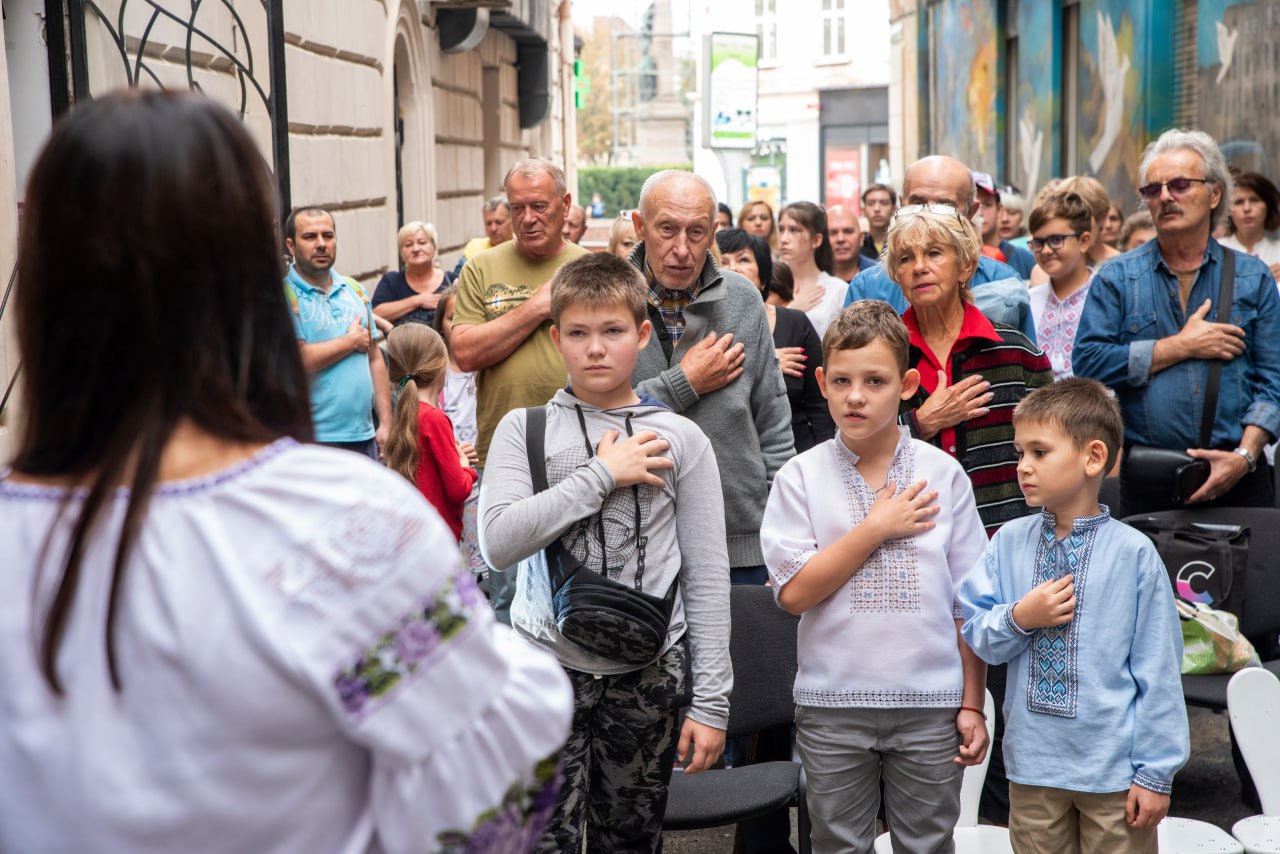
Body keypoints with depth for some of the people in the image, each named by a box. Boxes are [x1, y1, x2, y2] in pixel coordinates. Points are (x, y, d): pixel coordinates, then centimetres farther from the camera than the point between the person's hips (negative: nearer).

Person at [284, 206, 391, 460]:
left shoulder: (354, 290, 14)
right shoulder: (284, 295, -6)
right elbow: (298, 361, -19)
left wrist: (386, 423, 8)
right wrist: (352, 341, -3)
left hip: (365, 437, 6)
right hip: (313, 440, -6)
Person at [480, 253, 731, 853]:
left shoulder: (680, 439, 2)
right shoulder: (525, 430, 2)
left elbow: (706, 578, 2)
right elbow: (498, 542, -13)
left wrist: (710, 701, -1)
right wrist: (603, 475, -13)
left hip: (648, 674, 1)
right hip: (547, 668, -1)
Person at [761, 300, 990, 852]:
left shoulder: (943, 474, 0)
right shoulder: (801, 477, -3)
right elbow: (794, 593, -11)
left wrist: (972, 705, 1)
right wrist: (876, 528, -13)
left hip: (929, 703, 0)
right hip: (832, 705, 0)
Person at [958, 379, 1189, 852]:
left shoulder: (1133, 553, -12)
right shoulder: (1009, 543, -2)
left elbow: (1157, 669, -8)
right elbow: (976, 635, 4)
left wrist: (1156, 771, -6)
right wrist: (1019, 618, -17)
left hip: (1114, 771, -3)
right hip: (1032, 762, 3)